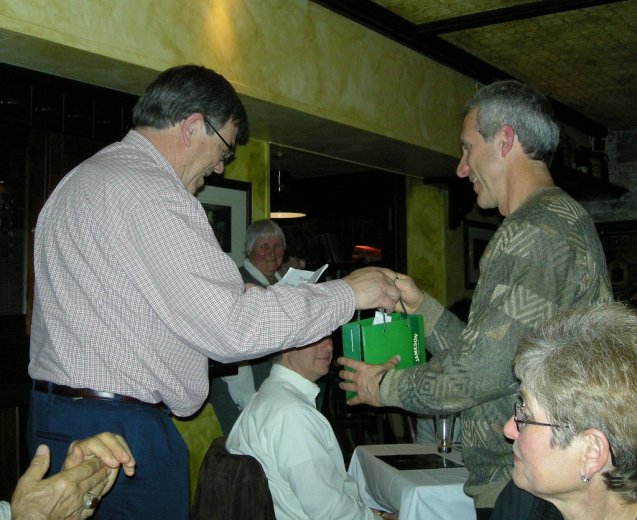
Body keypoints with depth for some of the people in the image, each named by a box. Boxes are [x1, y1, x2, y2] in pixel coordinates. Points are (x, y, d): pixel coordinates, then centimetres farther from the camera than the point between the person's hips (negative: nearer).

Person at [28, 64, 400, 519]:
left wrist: (229, 291, 19)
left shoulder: (83, 179, 16)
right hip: (118, 429, -10)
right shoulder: (151, 193, -18)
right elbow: (230, 329, -23)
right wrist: (348, 293, -13)